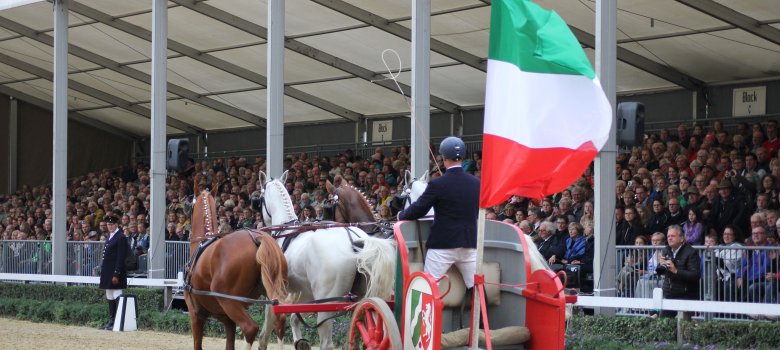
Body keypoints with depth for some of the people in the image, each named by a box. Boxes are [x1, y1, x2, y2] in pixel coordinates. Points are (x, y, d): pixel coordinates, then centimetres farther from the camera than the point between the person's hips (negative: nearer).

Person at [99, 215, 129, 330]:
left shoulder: (121, 238, -11)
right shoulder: (110, 236, 17)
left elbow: (120, 258, -16)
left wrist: (116, 274, -20)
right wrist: (103, 271, 15)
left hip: (115, 273, -10)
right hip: (108, 273, 10)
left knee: (117, 297, -9)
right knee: (110, 298, 13)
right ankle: (111, 321, 19)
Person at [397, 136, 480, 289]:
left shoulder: (437, 184, -11)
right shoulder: (476, 183, 2)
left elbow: (419, 209, -6)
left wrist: (401, 215, 13)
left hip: (443, 244, -4)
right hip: (469, 243, 4)